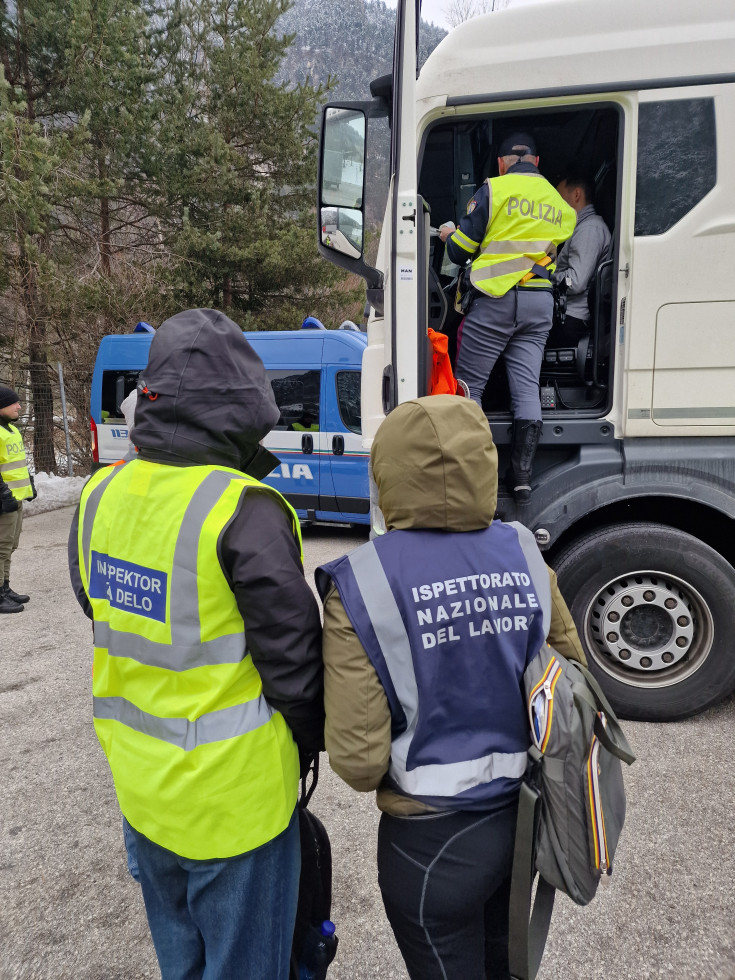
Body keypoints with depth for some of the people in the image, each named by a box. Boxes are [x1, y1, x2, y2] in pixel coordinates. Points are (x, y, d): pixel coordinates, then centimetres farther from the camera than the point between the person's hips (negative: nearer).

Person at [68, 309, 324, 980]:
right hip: (231, 797, -6)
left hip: (138, 783, 7)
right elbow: (293, 654, -19)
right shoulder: (244, 512, -26)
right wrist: (307, 744, 1)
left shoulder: (101, 495, -4)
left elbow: (104, 618, 7)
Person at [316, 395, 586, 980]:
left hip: (433, 838, -4)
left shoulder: (362, 583, -23)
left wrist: (380, 778, 2)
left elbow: (358, 758, -21)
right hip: (528, 815, 4)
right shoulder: (524, 554, -9)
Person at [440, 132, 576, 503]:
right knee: (527, 387, 3)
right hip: (540, 301, 5)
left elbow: (461, 251, 1)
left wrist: (449, 236, 22)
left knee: (468, 384, 2)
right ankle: (522, 475, 2)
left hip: (496, 297, -5)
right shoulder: (561, 204, 18)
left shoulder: (493, 188, 1)